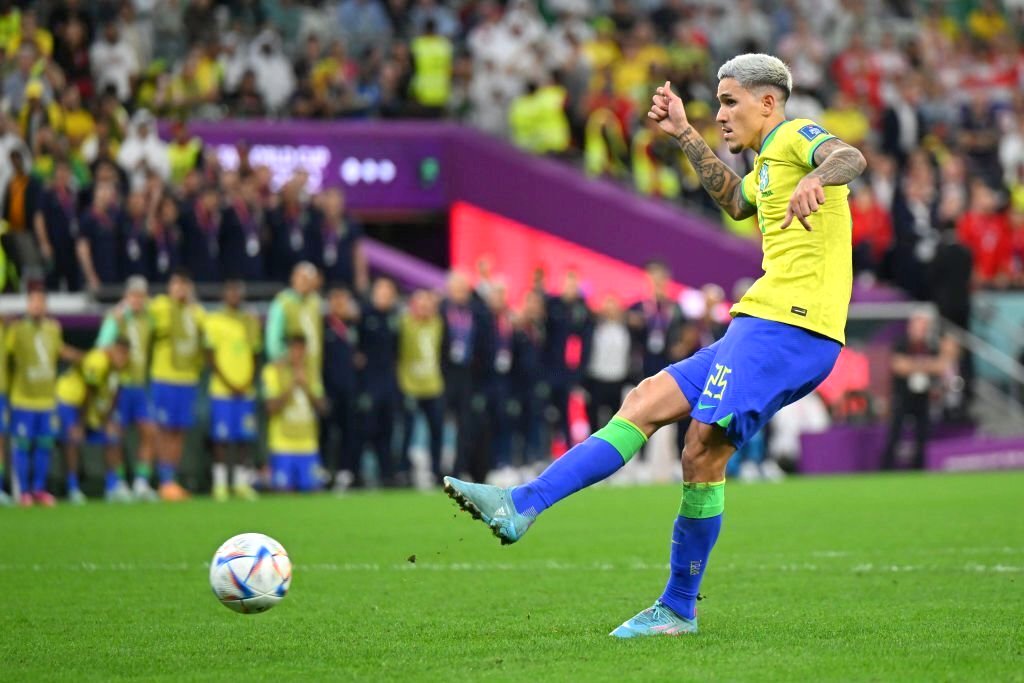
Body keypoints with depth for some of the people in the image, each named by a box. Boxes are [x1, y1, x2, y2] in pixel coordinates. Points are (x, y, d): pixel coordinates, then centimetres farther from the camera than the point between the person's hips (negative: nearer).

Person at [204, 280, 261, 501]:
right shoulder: (213, 321, 0)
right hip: (222, 390, -4)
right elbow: (211, 357, -3)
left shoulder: (250, 321, 13)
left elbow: (255, 355, 14)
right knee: (221, 439, -3)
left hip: (246, 389, 4)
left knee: (245, 439, 2)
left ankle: (242, 483, 8)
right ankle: (220, 484, 2)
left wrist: (249, 382, -1)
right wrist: (227, 383, -10)